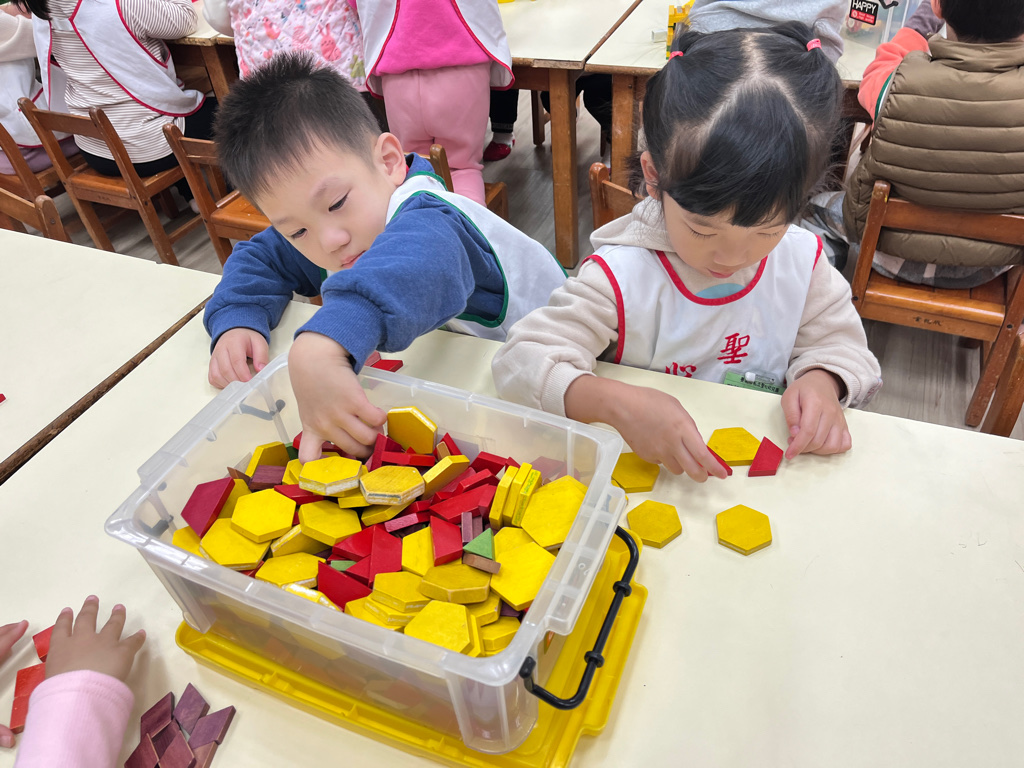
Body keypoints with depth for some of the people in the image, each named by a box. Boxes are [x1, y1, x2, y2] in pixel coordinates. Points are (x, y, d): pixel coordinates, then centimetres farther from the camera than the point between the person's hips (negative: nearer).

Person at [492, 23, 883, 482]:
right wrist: (616, 403, -39)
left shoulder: (802, 260, -6)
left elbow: (838, 342, 8)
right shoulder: (620, 277, -20)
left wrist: (822, 381, -16)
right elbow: (523, 359, -24)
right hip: (645, 468, -2)